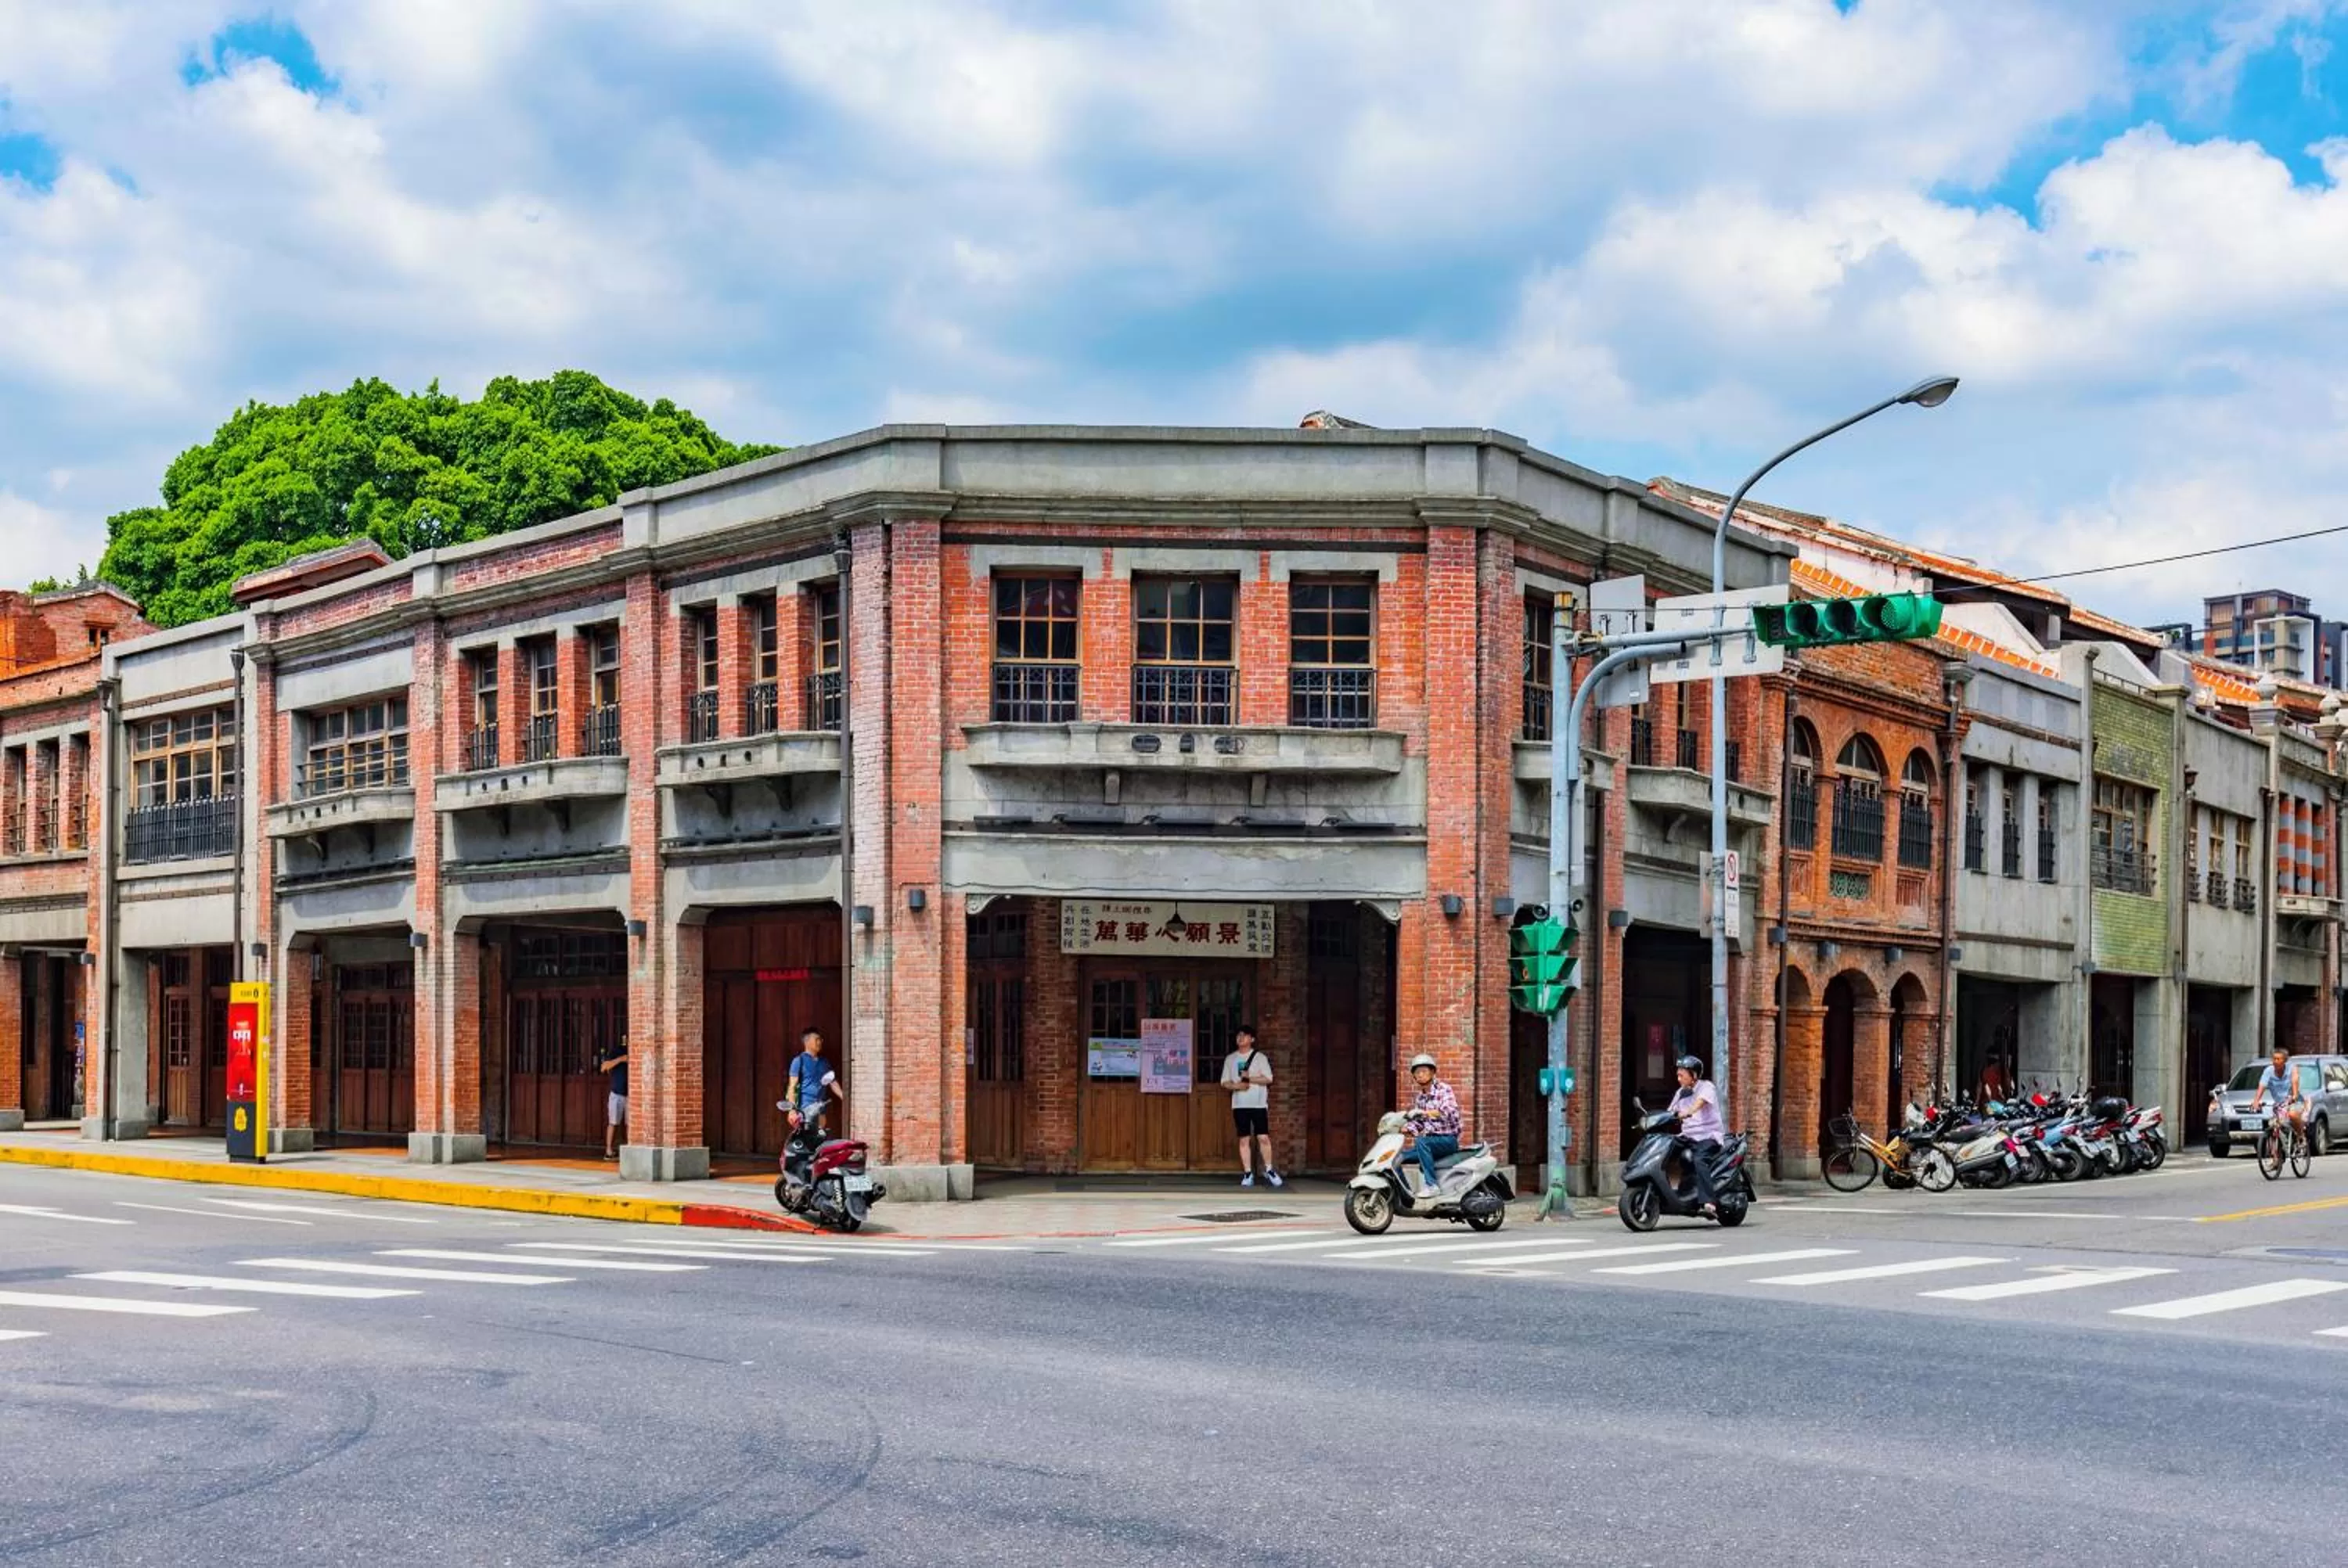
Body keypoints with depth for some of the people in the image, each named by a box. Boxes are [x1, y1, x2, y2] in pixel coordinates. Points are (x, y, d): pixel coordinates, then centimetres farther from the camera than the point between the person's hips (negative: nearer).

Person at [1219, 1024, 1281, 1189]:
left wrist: (1250, 1078, -15)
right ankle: (1248, 1174, 6)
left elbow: (1268, 1079, -5)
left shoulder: (1260, 1057, 1)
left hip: (1259, 1104, -2)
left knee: (1263, 1138, -6)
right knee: (1244, 1139, 2)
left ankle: (1269, 1170, 8)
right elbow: (1225, 1082, 9)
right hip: (1239, 1105, 2)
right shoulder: (1230, 1059, 10)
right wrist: (1236, 1086, -11)